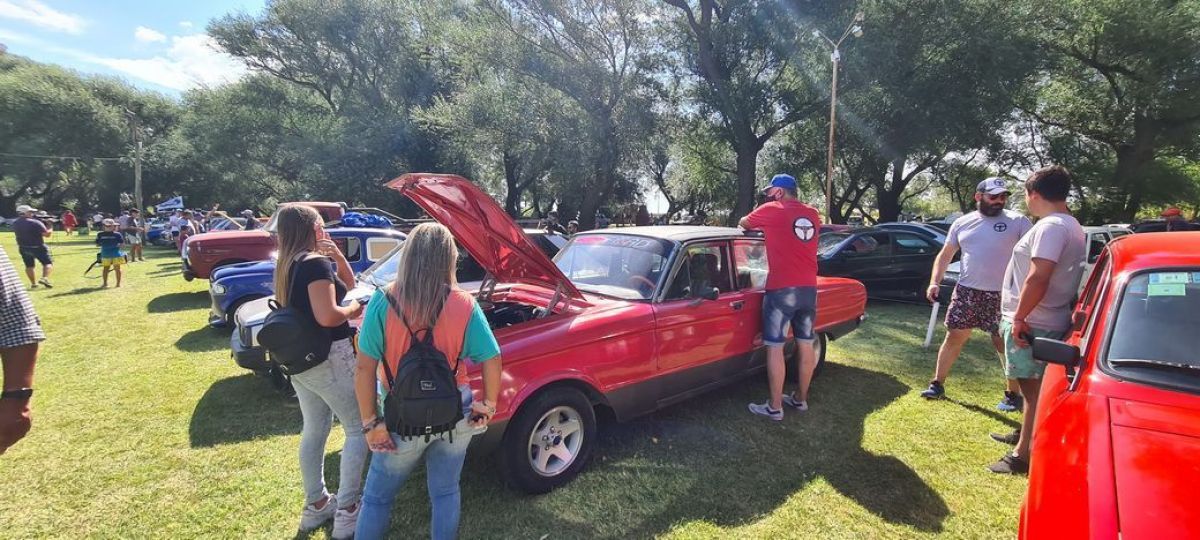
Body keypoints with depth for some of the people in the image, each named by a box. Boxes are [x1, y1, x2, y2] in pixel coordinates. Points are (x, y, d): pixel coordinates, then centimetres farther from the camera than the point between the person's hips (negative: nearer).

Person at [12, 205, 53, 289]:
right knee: (48, 263, 2)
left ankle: (33, 283, 19)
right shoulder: (35, 223, -18)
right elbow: (47, 234, -20)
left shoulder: (15, 223, 2)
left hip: (23, 248, 6)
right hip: (37, 247, -6)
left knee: (29, 266, 17)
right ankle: (44, 278, -20)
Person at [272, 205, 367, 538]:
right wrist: (354, 309, -9)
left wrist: (337, 256, 2)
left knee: (314, 430, 18)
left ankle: (315, 505, 30)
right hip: (328, 358, -9)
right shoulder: (316, 262, -17)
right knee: (358, 429, 2)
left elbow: (348, 283, 17)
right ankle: (347, 511, 4)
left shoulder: (287, 264, 11)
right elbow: (327, 316, -27)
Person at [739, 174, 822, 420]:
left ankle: (774, 407, 4)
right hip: (809, 289, 6)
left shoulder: (771, 210, -4)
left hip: (781, 290, -6)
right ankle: (801, 398, 27)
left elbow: (743, 223, 12)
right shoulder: (812, 215, 11)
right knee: (806, 345, 14)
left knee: (775, 348, 0)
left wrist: (762, 225, 32)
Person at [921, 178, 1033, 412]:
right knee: (954, 337, 7)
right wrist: (934, 282, -1)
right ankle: (937, 384, 17)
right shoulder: (962, 223, 7)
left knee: (1004, 344, 4)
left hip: (1002, 294, -2)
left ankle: (1013, 394, 19)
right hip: (966, 291, 3)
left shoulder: (1018, 222, -1)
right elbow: (945, 255, 11)